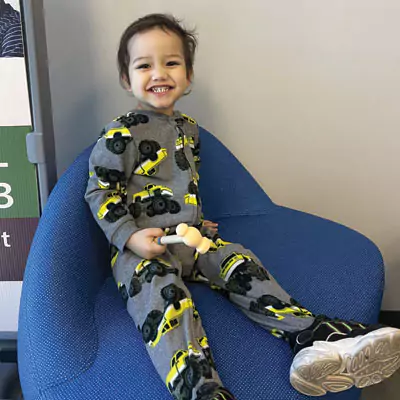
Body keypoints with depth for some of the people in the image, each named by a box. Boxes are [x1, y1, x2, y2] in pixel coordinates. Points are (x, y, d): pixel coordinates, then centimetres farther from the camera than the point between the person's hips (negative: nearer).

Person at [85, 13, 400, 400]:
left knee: (239, 264, -12)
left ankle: (313, 336, -21)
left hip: (190, 238, 7)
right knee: (163, 294, -32)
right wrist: (130, 236, -17)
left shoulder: (188, 128, 14)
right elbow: (99, 192, -7)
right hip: (140, 248, -6)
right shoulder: (121, 134, -8)